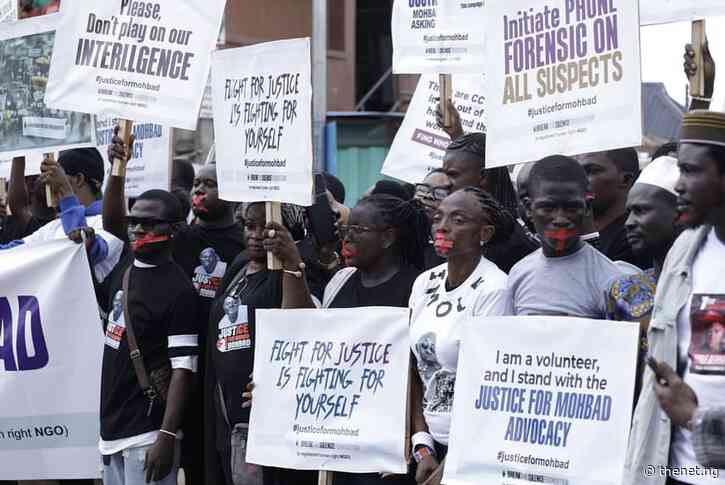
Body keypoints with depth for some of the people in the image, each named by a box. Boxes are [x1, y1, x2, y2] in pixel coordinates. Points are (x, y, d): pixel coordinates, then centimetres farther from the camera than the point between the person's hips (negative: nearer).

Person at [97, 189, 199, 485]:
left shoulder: (179, 291, -13)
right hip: (111, 427, 8)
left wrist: (167, 436, -21)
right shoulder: (121, 272, 10)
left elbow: (183, 370, -17)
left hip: (148, 434, -8)